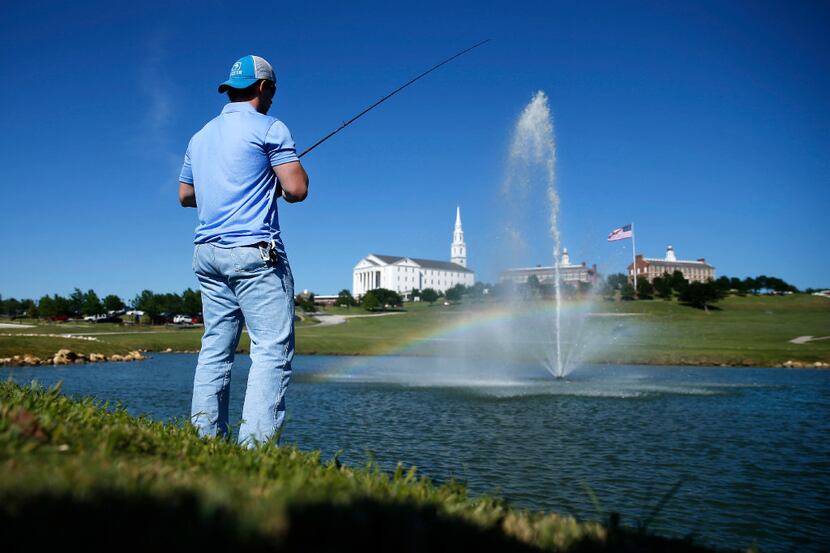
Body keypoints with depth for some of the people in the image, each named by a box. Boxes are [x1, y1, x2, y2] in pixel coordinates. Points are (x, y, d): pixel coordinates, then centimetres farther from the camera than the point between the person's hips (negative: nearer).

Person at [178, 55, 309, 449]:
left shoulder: (200, 136, 19)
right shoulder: (269, 128, -2)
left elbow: (185, 196, 26)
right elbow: (297, 189, -10)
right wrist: (276, 185, 11)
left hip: (207, 253, 8)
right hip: (254, 253, -8)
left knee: (214, 349, 9)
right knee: (272, 350, -9)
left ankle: (204, 440, 9)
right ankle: (255, 446, -16)